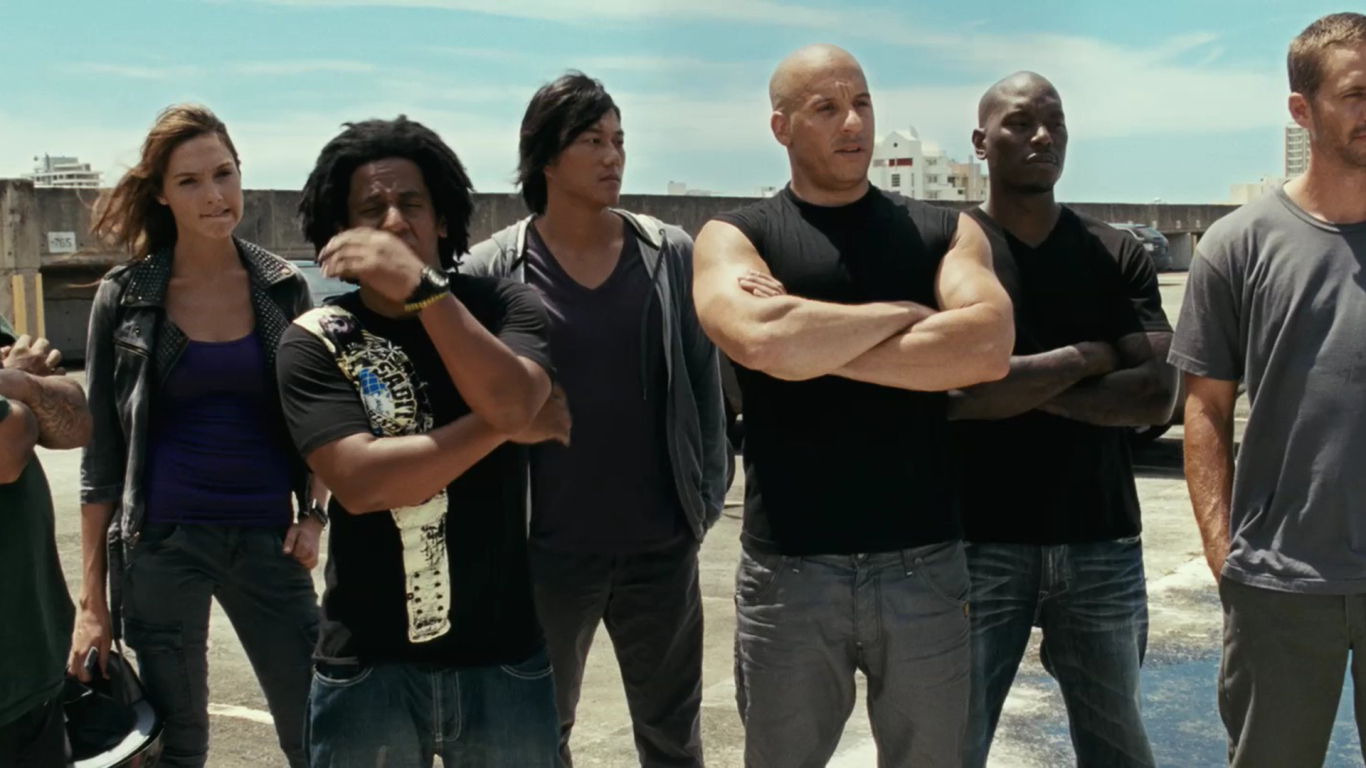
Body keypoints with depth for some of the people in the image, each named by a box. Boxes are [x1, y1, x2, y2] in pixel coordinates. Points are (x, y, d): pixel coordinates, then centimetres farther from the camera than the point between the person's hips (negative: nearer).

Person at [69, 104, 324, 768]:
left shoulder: (282, 288, 2)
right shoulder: (124, 294, -2)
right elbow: (102, 448, 0)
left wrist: (312, 515, -4)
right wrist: (91, 595, -1)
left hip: (266, 538, 1)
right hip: (161, 540, -1)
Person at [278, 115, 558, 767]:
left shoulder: (503, 306, 1)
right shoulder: (315, 341, -4)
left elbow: (512, 401, -19)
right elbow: (360, 483, -18)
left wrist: (421, 285, -22)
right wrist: (506, 425, -14)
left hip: (505, 658, 1)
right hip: (368, 669, -1)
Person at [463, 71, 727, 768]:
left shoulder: (671, 255, 0)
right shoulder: (491, 271, -6)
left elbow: (704, 383, 5)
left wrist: (707, 493, 1)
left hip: (661, 543, 2)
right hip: (546, 548, -1)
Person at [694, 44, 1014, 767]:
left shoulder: (944, 231, 5)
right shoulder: (734, 237, 1)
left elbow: (987, 347, -14)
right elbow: (760, 339, -21)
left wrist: (809, 339, -15)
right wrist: (906, 313, -10)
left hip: (925, 560, 1)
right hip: (788, 565, -1)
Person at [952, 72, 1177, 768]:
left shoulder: (1118, 256, 6)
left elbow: (1157, 396, -5)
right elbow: (960, 388, -17)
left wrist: (1025, 389, -12)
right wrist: (1091, 355, -7)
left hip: (1102, 541, 3)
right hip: (980, 542, -3)